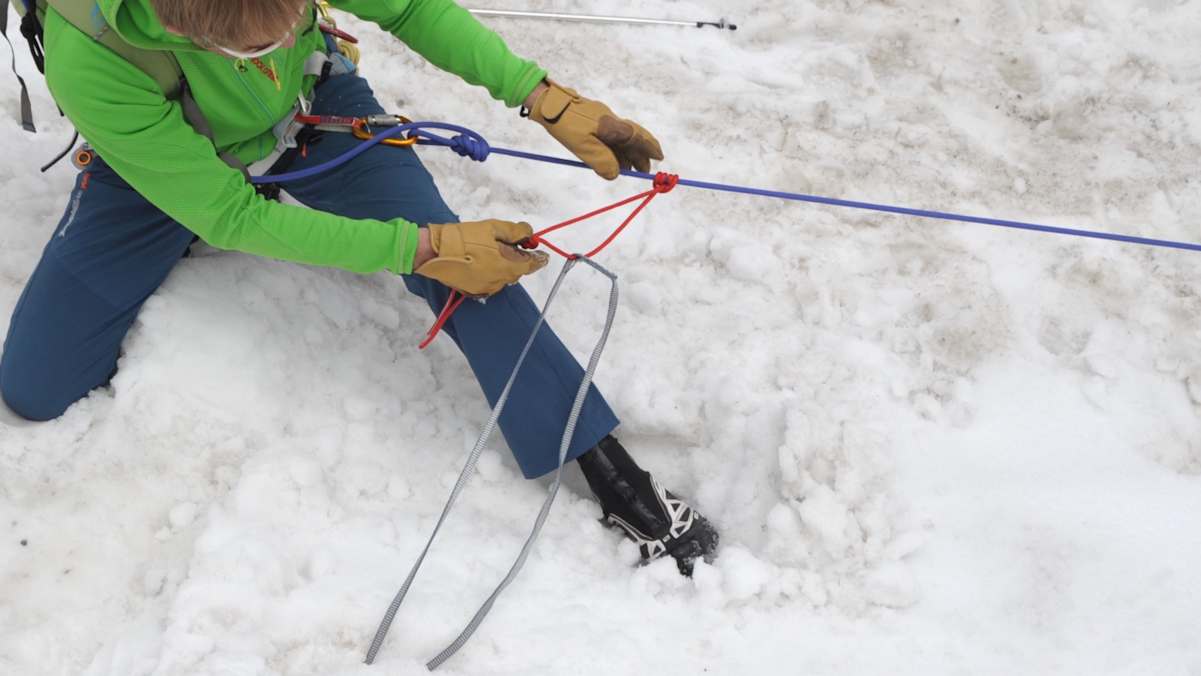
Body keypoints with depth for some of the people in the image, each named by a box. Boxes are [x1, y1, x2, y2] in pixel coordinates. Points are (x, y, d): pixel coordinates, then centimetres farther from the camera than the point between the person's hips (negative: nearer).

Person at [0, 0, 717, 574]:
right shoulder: (88, 61, -41)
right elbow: (232, 216, -32)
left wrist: (544, 96, -29)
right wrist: (421, 250, -34)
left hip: (316, 107, 1)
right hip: (168, 157, -1)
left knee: (469, 265, -20)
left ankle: (614, 477, -10)